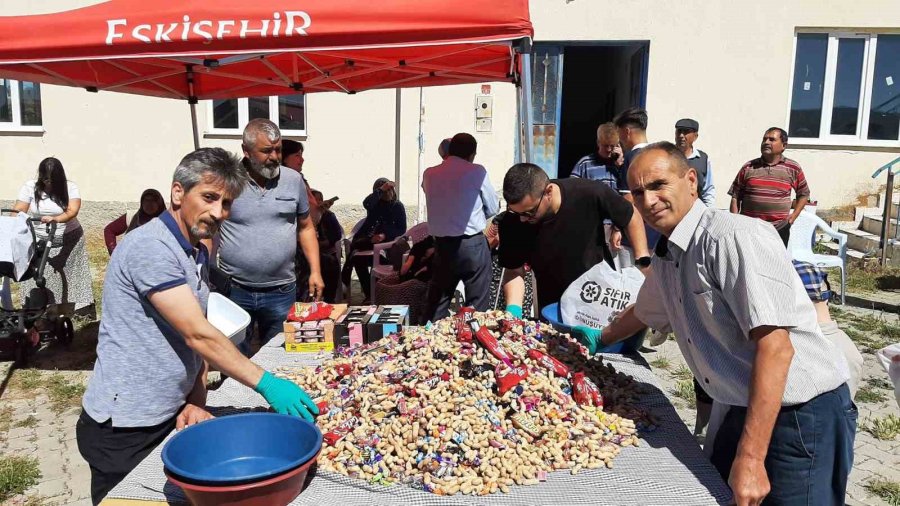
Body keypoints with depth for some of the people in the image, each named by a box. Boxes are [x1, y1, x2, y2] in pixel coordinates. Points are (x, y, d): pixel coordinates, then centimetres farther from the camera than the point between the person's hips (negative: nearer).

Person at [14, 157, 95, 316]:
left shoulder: (70, 187, -7)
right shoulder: (30, 187, -4)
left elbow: (73, 211, -21)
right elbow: (18, 211, -10)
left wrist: (55, 219, -39)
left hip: (68, 241, -1)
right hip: (37, 243, 1)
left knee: (69, 278, 8)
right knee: (36, 281, -1)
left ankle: (82, 311, 17)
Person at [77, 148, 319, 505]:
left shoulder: (197, 254, 8)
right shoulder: (150, 247, -21)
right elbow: (198, 335, -27)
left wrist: (195, 403, -4)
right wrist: (267, 384, -27)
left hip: (168, 418, 8)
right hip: (124, 431, -8)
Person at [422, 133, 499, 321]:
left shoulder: (429, 174, 4)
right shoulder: (477, 172, -6)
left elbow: (435, 206, 11)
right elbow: (493, 208, 3)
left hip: (442, 244, 4)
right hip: (472, 244, -4)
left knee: (437, 305, 14)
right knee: (477, 306, 6)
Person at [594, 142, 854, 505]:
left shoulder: (735, 237, -23)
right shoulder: (666, 258, 5)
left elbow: (775, 346, -28)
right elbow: (643, 312, 27)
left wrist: (750, 458, -29)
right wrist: (599, 340, 40)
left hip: (804, 417, -8)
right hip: (744, 410, 8)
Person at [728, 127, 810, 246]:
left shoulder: (793, 168, 3)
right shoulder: (748, 167, 2)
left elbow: (803, 194, 15)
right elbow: (735, 196, 4)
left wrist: (793, 217, 4)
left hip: (779, 229, 0)